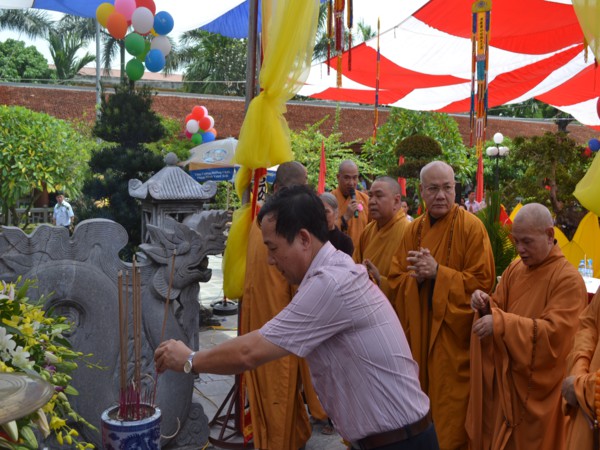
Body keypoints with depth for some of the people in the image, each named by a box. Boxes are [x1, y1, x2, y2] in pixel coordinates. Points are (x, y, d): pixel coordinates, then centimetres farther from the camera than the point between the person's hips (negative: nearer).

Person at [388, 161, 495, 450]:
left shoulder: (471, 227, -8)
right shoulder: (413, 230, 7)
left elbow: (483, 282, -12)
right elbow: (395, 279, 7)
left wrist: (438, 273, -20)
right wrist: (416, 276, -14)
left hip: (454, 332, -5)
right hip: (417, 331, 5)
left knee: (450, 410, 2)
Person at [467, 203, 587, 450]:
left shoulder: (568, 279, -15)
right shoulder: (514, 269, 6)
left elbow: (554, 332, -23)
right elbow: (499, 311, 10)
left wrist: (501, 324, -29)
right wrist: (487, 305, -13)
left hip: (537, 387, -6)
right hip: (505, 379, 6)